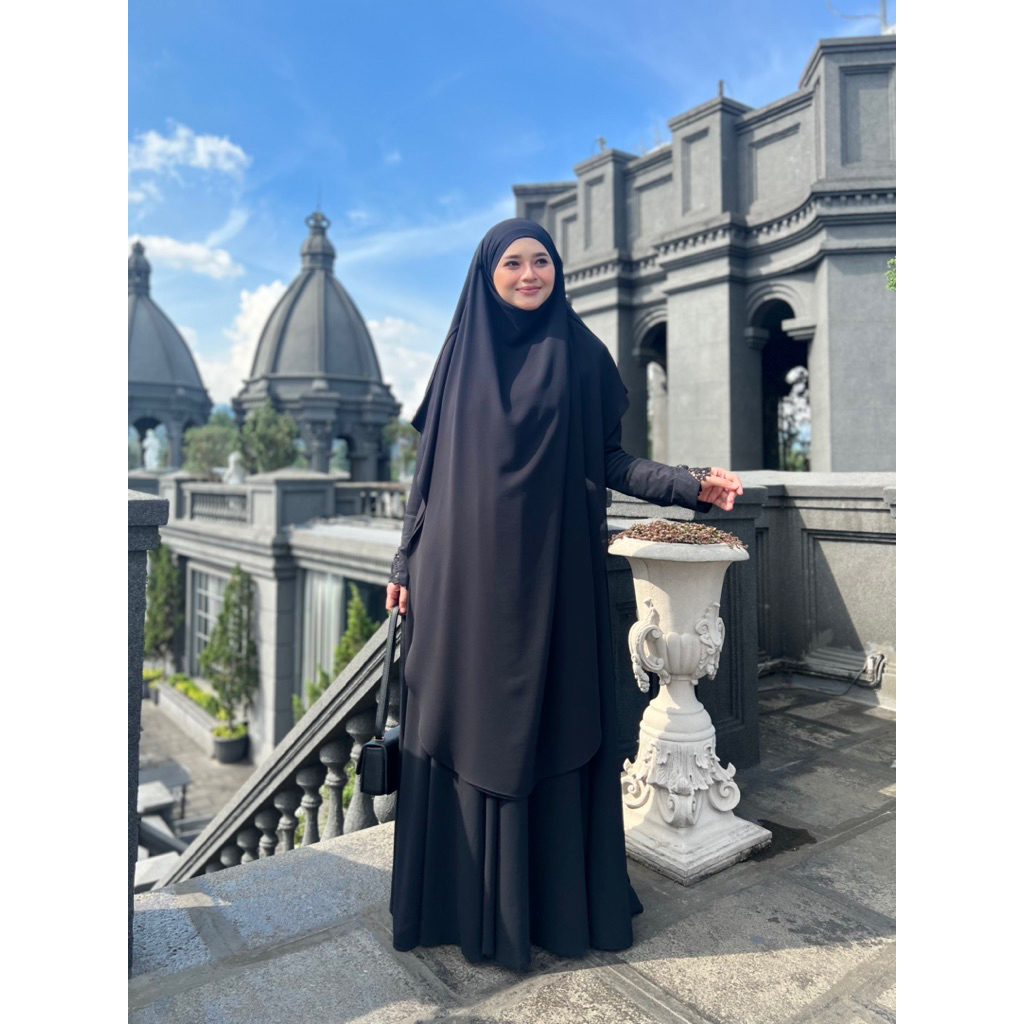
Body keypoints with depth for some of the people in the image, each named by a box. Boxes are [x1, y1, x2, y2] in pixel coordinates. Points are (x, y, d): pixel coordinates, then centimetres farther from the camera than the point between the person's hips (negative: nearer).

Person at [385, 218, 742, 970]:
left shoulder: (583, 355, 6)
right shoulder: (463, 355, 9)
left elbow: (609, 461, 3)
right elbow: (432, 465, 9)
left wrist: (690, 484, -12)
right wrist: (409, 561, 7)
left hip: (551, 570, -1)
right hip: (466, 571, 2)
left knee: (551, 723, 5)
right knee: (469, 727, 6)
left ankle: (560, 900, 24)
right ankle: (464, 901, 24)